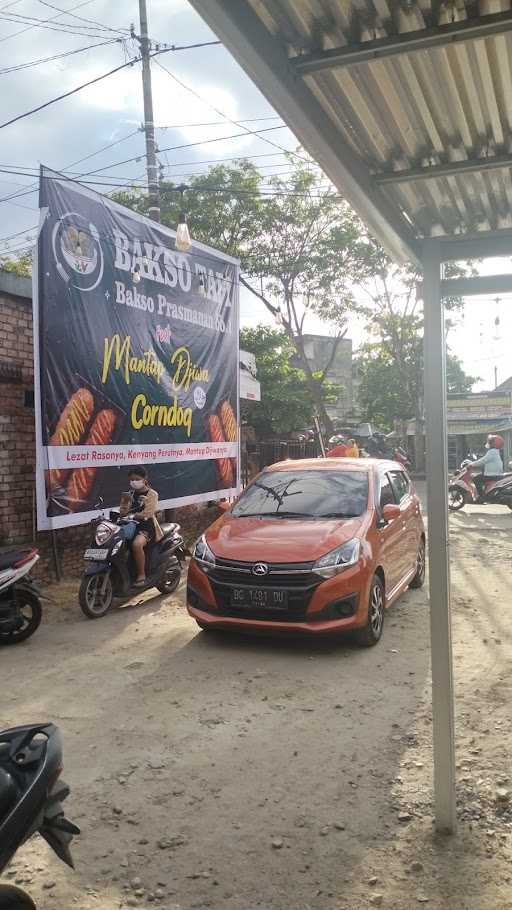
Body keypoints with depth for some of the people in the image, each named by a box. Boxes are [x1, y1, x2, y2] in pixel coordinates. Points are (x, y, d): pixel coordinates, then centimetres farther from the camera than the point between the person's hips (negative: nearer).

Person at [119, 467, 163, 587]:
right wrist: (125, 502, -11)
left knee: (136, 544, -34)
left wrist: (131, 515, -17)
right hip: (131, 525, 6)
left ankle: (141, 575, -22)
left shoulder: (151, 494, -1)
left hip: (146, 525, -6)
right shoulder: (131, 494, 14)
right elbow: (123, 513, 6)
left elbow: (147, 514, -13)